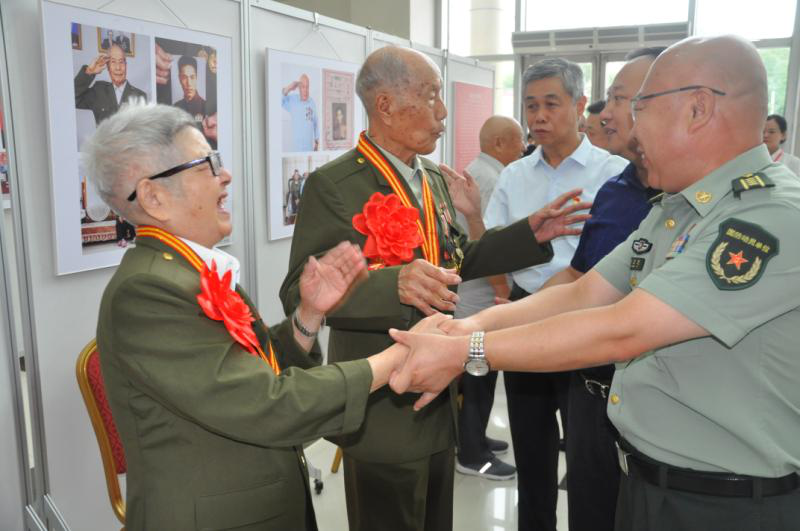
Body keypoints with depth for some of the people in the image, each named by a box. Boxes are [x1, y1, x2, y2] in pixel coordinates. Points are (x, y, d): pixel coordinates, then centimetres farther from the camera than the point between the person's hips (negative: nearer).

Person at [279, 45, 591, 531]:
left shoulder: (435, 179, 8)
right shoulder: (334, 184, -17)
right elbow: (301, 294, -22)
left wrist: (529, 235, 4)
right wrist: (394, 284, -37)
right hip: (382, 406, -7)